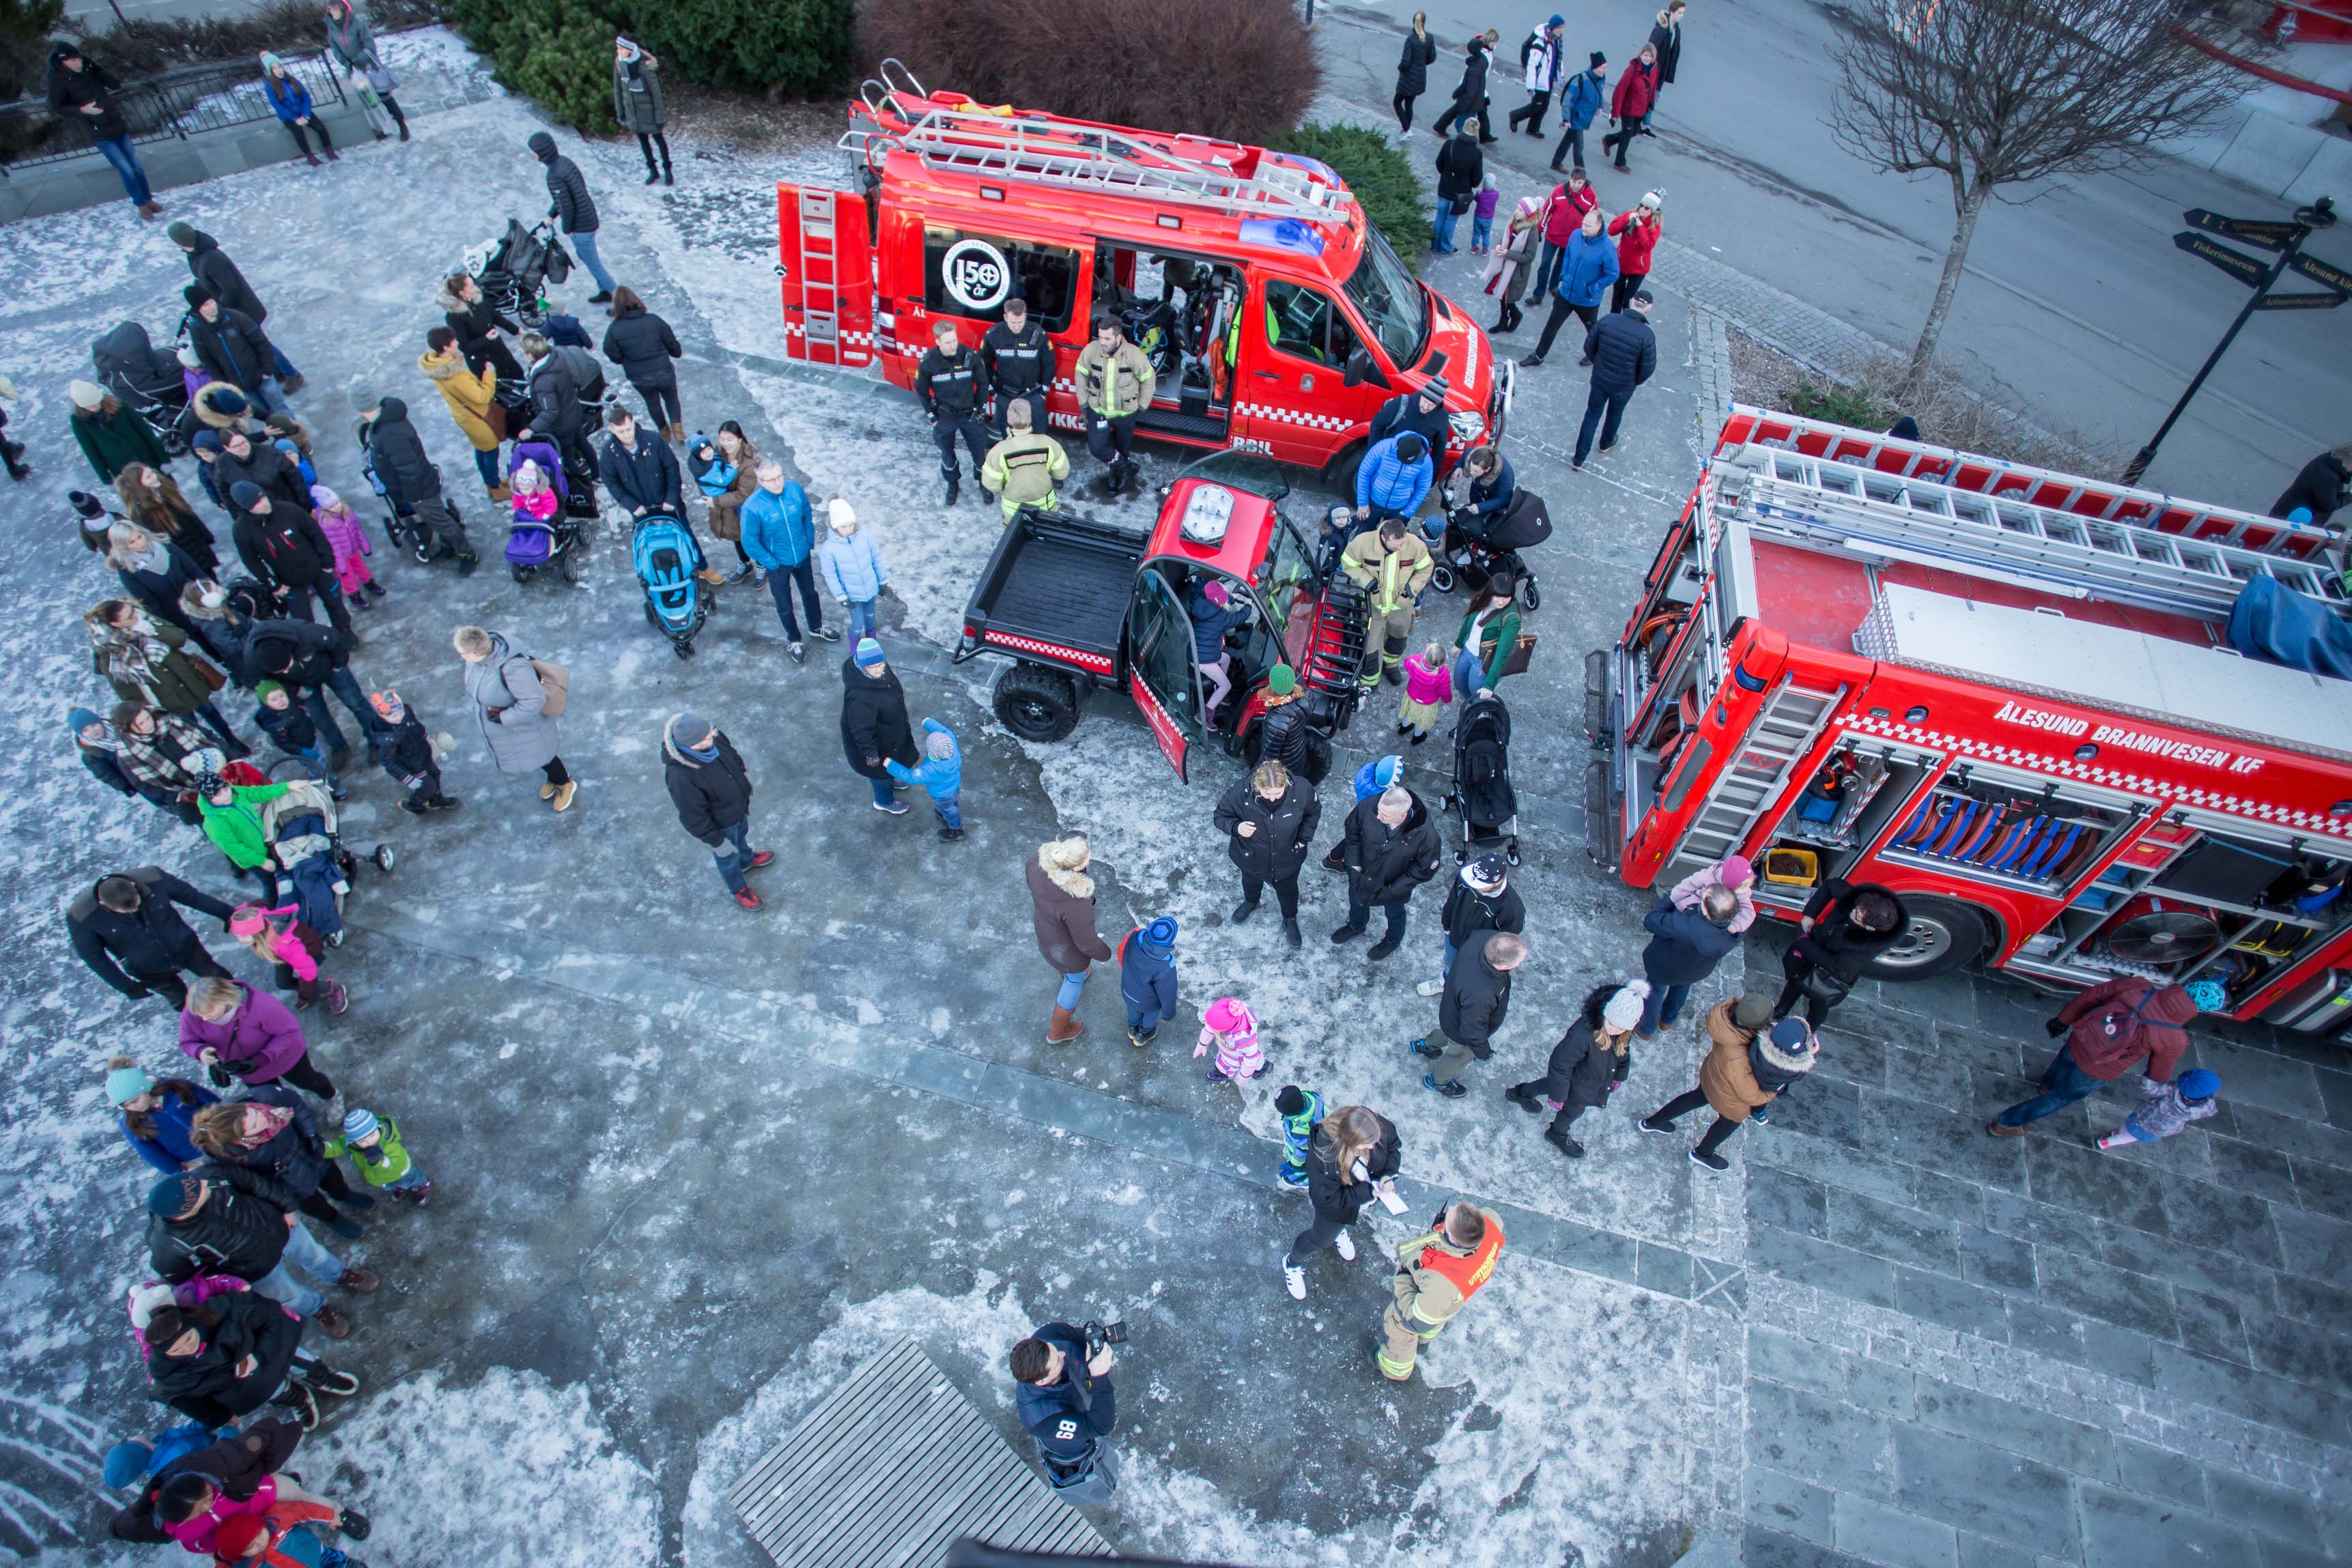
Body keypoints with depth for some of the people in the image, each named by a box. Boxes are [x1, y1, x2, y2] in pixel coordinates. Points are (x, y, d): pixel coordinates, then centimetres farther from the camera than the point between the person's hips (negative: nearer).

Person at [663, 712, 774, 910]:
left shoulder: (714, 737, -26)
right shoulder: (680, 776, -44)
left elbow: (734, 758, -2)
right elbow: (693, 816, -29)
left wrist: (745, 786, 13)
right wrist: (715, 840, -17)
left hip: (739, 805, 5)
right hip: (720, 823, -5)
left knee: (741, 834, 35)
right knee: (728, 856, 25)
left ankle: (747, 859, 67)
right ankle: (738, 888, 54)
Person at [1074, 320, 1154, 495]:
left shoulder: (1134, 355, -24)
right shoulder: (1090, 350, -20)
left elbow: (1148, 379, -8)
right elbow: (1081, 375, -3)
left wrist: (1142, 406, -2)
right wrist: (1083, 404, 0)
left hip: (1125, 413, -1)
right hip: (1098, 409, 1)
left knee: (1123, 448, 16)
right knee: (1096, 447, -9)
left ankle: (1118, 473, 45)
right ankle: (1123, 467, 17)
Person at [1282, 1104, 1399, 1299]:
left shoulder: (1377, 1126, -34)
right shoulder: (1322, 1156, -46)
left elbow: (1394, 1146, -10)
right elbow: (1329, 1199, -33)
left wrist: (1388, 1175, -25)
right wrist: (1370, 1190, -35)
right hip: (1335, 1207, -4)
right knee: (1321, 1239, 23)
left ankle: (1338, 1230, 72)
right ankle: (1292, 1263, 54)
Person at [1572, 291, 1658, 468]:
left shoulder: (1607, 321, -17)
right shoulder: (1647, 335, -24)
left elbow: (1589, 346, -6)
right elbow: (1648, 368, -17)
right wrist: (1635, 381, 4)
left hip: (1599, 379, 1)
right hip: (1624, 386, -1)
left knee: (1592, 415, 17)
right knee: (1614, 415, 27)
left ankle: (1579, 458, 19)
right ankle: (1606, 442, 54)